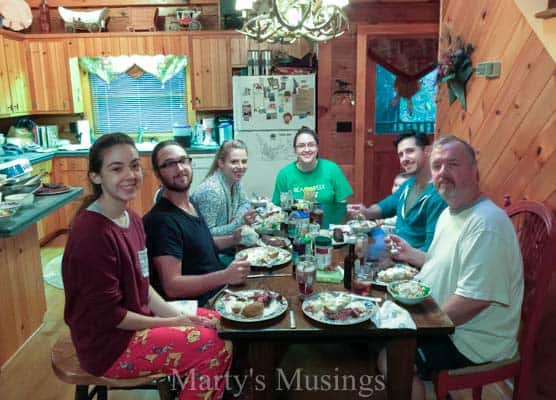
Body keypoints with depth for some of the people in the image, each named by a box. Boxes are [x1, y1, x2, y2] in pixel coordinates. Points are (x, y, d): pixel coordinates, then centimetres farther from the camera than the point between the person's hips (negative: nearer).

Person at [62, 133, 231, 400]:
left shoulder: (131, 218, 3)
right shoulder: (92, 233, -25)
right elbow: (108, 315, -22)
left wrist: (177, 316, -5)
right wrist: (171, 324, -14)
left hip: (136, 320, 9)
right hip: (108, 346, -9)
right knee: (215, 347, -15)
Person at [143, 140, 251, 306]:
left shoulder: (192, 205, 10)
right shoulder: (162, 219, -19)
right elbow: (171, 286, -23)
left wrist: (233, 239, 9)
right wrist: (225, 276, -33)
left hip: (220, 292, 9)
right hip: (198, 307, -9)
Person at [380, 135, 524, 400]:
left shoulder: (486, 224, -26)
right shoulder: (449, 212, 7)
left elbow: (474, 299, -30)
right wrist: (412, 255, 10)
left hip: (473, 340, -10)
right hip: (443, 322, 10)